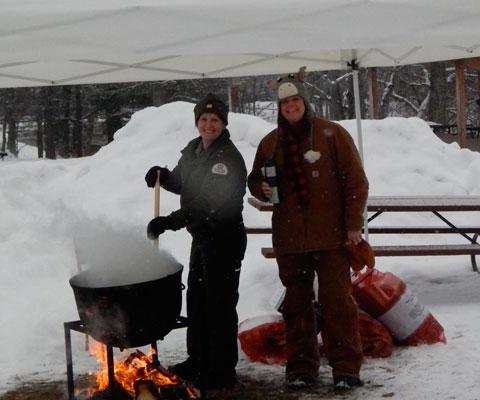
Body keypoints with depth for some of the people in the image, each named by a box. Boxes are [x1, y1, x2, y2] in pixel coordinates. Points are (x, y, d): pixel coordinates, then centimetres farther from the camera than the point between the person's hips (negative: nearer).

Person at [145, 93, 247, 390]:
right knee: (196, 298, 19)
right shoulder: (194, 149, 8)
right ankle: (198, 360, 35)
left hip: (225, 238, -9)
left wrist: (169, 222, -31)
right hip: (201, 235, 9)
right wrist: (163, 175, 0)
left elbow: (209, 204, -28)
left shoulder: (229, 158, -20)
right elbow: (182, 183, 22)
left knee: (219, 303, -3)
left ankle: (222, 371, 7)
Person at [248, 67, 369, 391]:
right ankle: (301, 367, 18)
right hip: (289, 238, 4)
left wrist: (353, 224, -6)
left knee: (337, 300, -3)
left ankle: (346, 367, 5)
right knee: (297, 303, 9)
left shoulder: (332, 134, -2)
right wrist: (262, 189, -1)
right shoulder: (270, 143, 10)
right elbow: (254, 179, 23)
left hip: (331, 236, -4)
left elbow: (356, 182, -1)